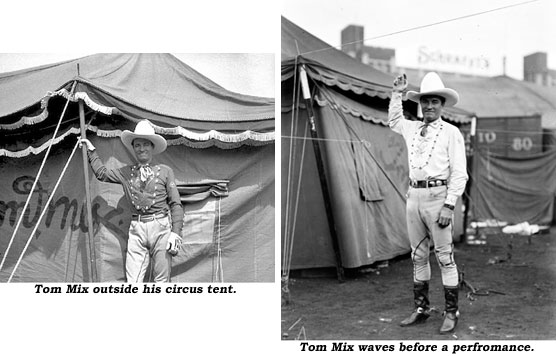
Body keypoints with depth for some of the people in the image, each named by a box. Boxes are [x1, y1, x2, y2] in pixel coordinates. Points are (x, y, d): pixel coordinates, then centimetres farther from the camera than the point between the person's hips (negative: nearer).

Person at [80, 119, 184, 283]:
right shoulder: (126, 172, 13)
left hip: (160, 228, -2)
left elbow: (175, 204, 3)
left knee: (161, 280, -1)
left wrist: (175, 232, -6)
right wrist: (91, 150, 27)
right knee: (132, 282, -4)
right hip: (137, 230, 2)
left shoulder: (165, 171, 5)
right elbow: (101, 173, 25)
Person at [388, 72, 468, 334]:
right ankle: (421, 309, 22)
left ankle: (451, 313, 7)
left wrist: (449, 205, -16)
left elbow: (459, 173, -8)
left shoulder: (451, 132, -4)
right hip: (414, 196, 6)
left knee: (444, 257, -2)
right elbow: (393, 121, 35)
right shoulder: (412, 128, 12)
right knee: (418, 256, 12)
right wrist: (397, 94, 25)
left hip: (438, 197, -6)